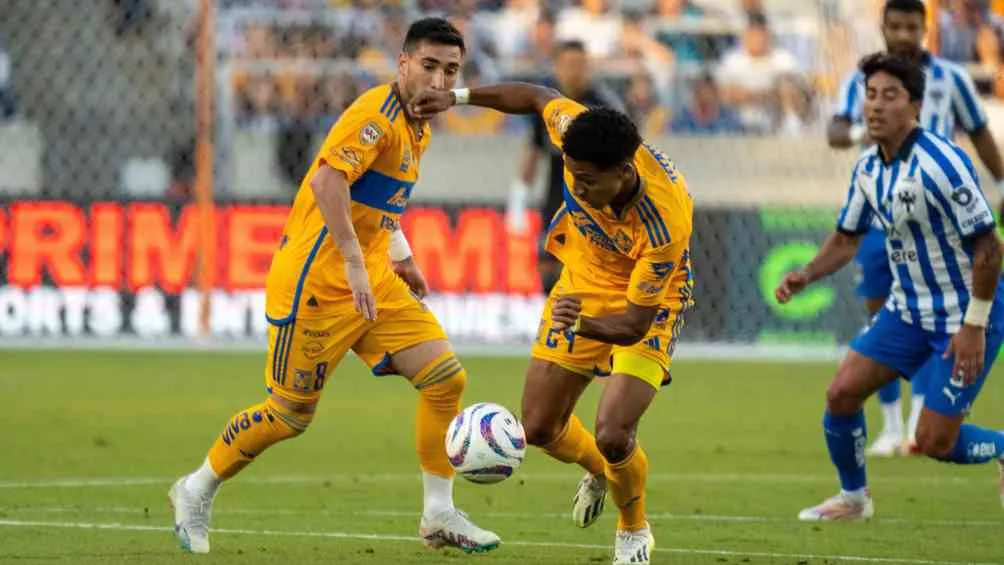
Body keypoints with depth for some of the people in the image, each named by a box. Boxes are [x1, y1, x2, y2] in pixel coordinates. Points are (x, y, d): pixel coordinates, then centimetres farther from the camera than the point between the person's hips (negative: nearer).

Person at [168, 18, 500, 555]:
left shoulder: (416, 126, 12)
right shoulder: (378, 113, -18)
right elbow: (326, 180, -31)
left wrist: (399, 255, 19)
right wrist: (355, 264, -34)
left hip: (373, 283, 9)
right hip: (318, 284, -9)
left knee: (446, 377, -4)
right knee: (289, 415, 0)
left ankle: (439, 516, 4)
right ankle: (196, 491, 22)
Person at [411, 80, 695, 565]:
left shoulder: (664, 224, -39)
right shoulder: (575, 128, -28)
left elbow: (634, 325, -32)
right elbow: (536, 96, -3)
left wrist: (583, 324, -50)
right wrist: (459, 97, -1)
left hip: (647, 305, -5)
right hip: (583, 283, 5)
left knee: (613, 434, -21)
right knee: (539, 428, 6)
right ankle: (600, 472, 42)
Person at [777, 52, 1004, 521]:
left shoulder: (940, 163, -25)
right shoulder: (868, 167, 0)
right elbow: (847, 238, 14)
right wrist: (807, 275, -5)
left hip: (964, 316, -7)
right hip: (908, 308, 7)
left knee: (934, 442, -9)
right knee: (842, 393, -2)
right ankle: (853, 497, 20)